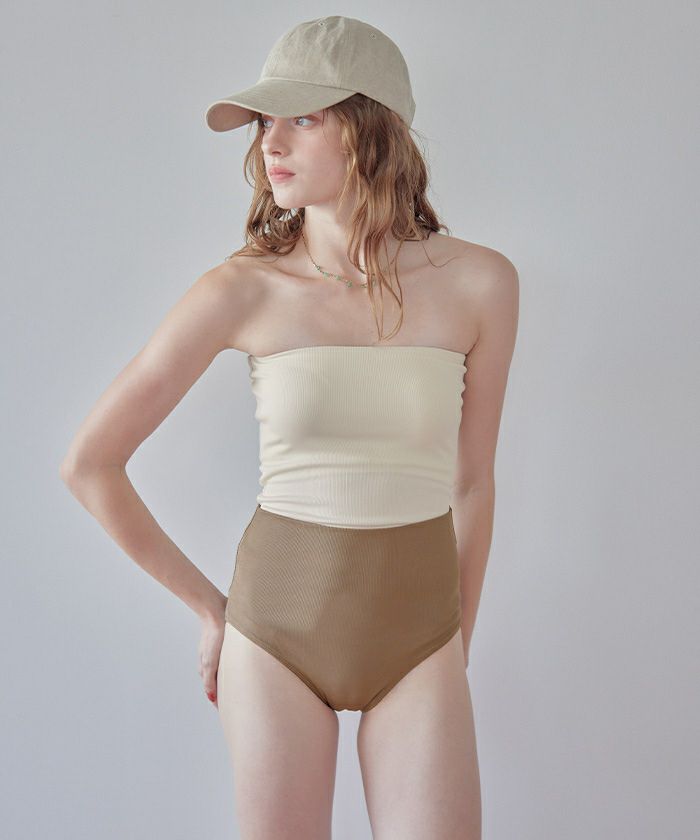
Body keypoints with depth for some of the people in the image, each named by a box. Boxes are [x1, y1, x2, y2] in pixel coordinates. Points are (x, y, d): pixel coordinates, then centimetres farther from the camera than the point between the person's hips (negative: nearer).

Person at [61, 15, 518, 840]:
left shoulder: (477, 281, -6)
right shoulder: (244, 291, -9)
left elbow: (471, 480, 5)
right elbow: (88, 463, -3)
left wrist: (460, 641, 12)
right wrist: (207, 606, 1)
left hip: (418, 640, 1)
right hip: (277, 626, 0)